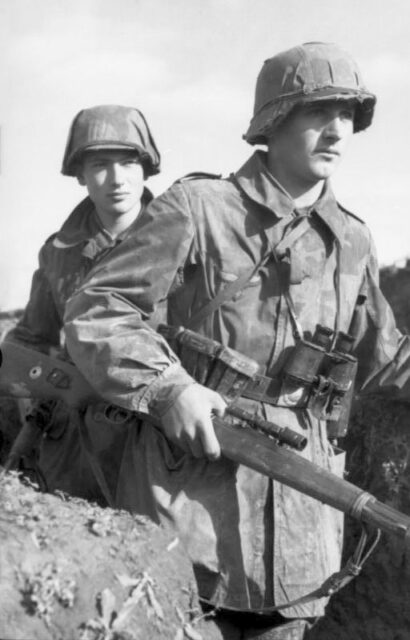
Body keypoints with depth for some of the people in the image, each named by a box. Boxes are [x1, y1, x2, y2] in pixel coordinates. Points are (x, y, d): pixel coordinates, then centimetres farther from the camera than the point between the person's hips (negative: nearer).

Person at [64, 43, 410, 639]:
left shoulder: (352, 241, 10)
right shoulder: (196, 208, -5)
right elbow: (95, 311, -6)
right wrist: (167, 386, -20)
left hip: (299, 504, 5)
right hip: (188, 483, -4)